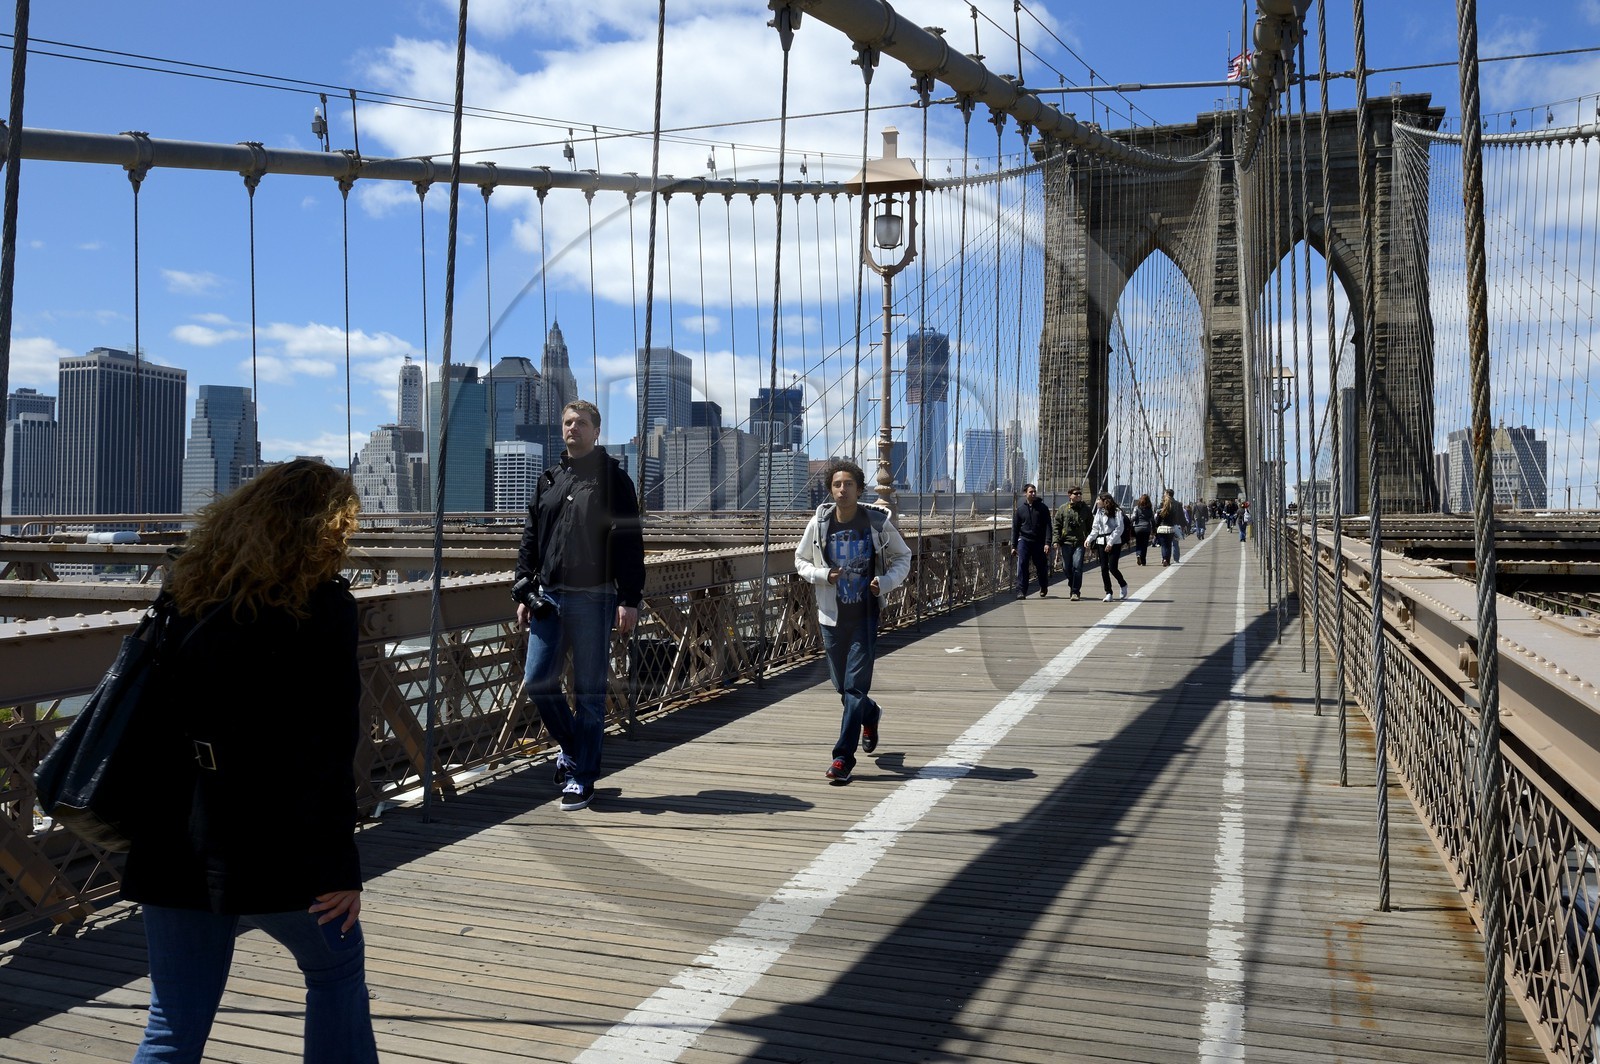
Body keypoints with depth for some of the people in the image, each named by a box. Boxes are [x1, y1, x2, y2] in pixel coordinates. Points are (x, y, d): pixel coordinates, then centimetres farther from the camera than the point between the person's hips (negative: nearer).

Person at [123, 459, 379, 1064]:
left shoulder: (187, 588, 8)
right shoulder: (322, 603, -10)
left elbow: (148, 710, 11)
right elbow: (328, 751, -14)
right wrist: (340, 866, -11)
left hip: (174, 845, 5)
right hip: (269, 845, -5)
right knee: (336, 966, 20)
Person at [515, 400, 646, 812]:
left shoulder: (613, 479, -2)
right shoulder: (548, 480, 13)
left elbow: (629, 543, -7)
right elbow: (530, 540, 16)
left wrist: (629, 599, -13)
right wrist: (524, 593, 10)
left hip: (592, 600, -5)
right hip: (548, 598, 5)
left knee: (589, 692, 2)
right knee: (537, 681, 4)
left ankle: (582, 776, 12)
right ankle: (571, 744, 29)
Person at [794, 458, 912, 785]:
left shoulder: (878, 522, -7)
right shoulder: (819, 523, -4)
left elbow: (903, 558, 5)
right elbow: (801, 561, 8)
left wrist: (885, 582, -14)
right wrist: (823, 575, -12)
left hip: (865, 616, -3)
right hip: (832, 616, 3)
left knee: (856, 685, -8)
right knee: (842, 685, 14)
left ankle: (843, 757, -2)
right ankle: (871, 714, 47)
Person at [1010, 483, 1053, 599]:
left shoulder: (1043, 508, 2)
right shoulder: (1020, 509, 5)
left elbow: (1047, 527, -1)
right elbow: (1015, 528, 10)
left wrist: (1047, 543, -12)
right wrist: (1013, 545, 6)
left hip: (1039, 542, 0)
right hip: (1024, 540, 0)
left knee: (1041, 566, 9)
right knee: (1022, 564, -14)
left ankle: (1044, 588, 34)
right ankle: (1021, 591, -13)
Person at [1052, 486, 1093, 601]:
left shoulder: (1085, 509, 8)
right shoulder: (1062, 509, 7)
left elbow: (1090, 526, 11)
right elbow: (1057, 526, 6)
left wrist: (1090, 540, 4)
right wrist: (1056, 541, -2)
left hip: (1079, 543, -1)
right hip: (1066, 542, 1)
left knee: (1077, 567, -11)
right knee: (1067, 567, 6)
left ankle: (1075, 592, -7)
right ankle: (1072, 586, 29)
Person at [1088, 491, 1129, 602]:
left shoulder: (1117, 512, -6)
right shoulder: (1099, 512, 12)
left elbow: (1119, 528, -10)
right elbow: (1095, 528, 14)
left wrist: (1110, 543, -15)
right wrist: (1089, 539, 0)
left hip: (1114, 543, -6)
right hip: (1101, 542, 6)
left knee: (1112, 568, -9)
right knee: (1104, 568, 2)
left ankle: (1123, 585, 17)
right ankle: (1108, 593, 9)